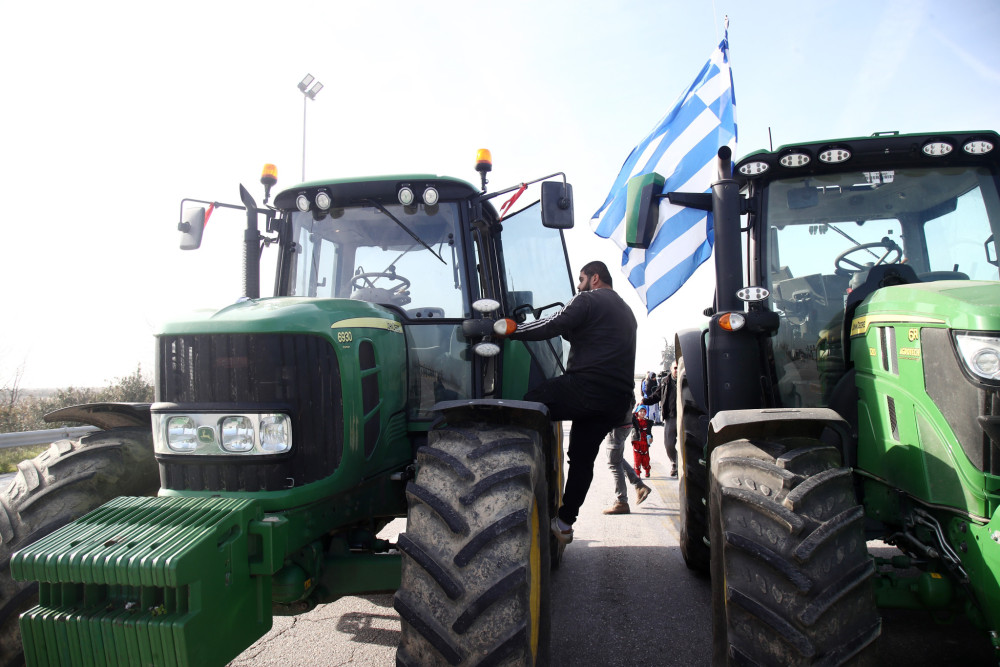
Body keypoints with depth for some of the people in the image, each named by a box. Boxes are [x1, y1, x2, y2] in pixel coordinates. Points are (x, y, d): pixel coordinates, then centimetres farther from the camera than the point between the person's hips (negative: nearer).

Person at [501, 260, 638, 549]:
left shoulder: (588, 300, 0)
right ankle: (565, 522, 15)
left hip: (586, 387, -9)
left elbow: (552, 326, -11)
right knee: (582, 458, 12)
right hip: (618, 398, 9)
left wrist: (512, 330, -3)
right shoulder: (627, 312, 28)